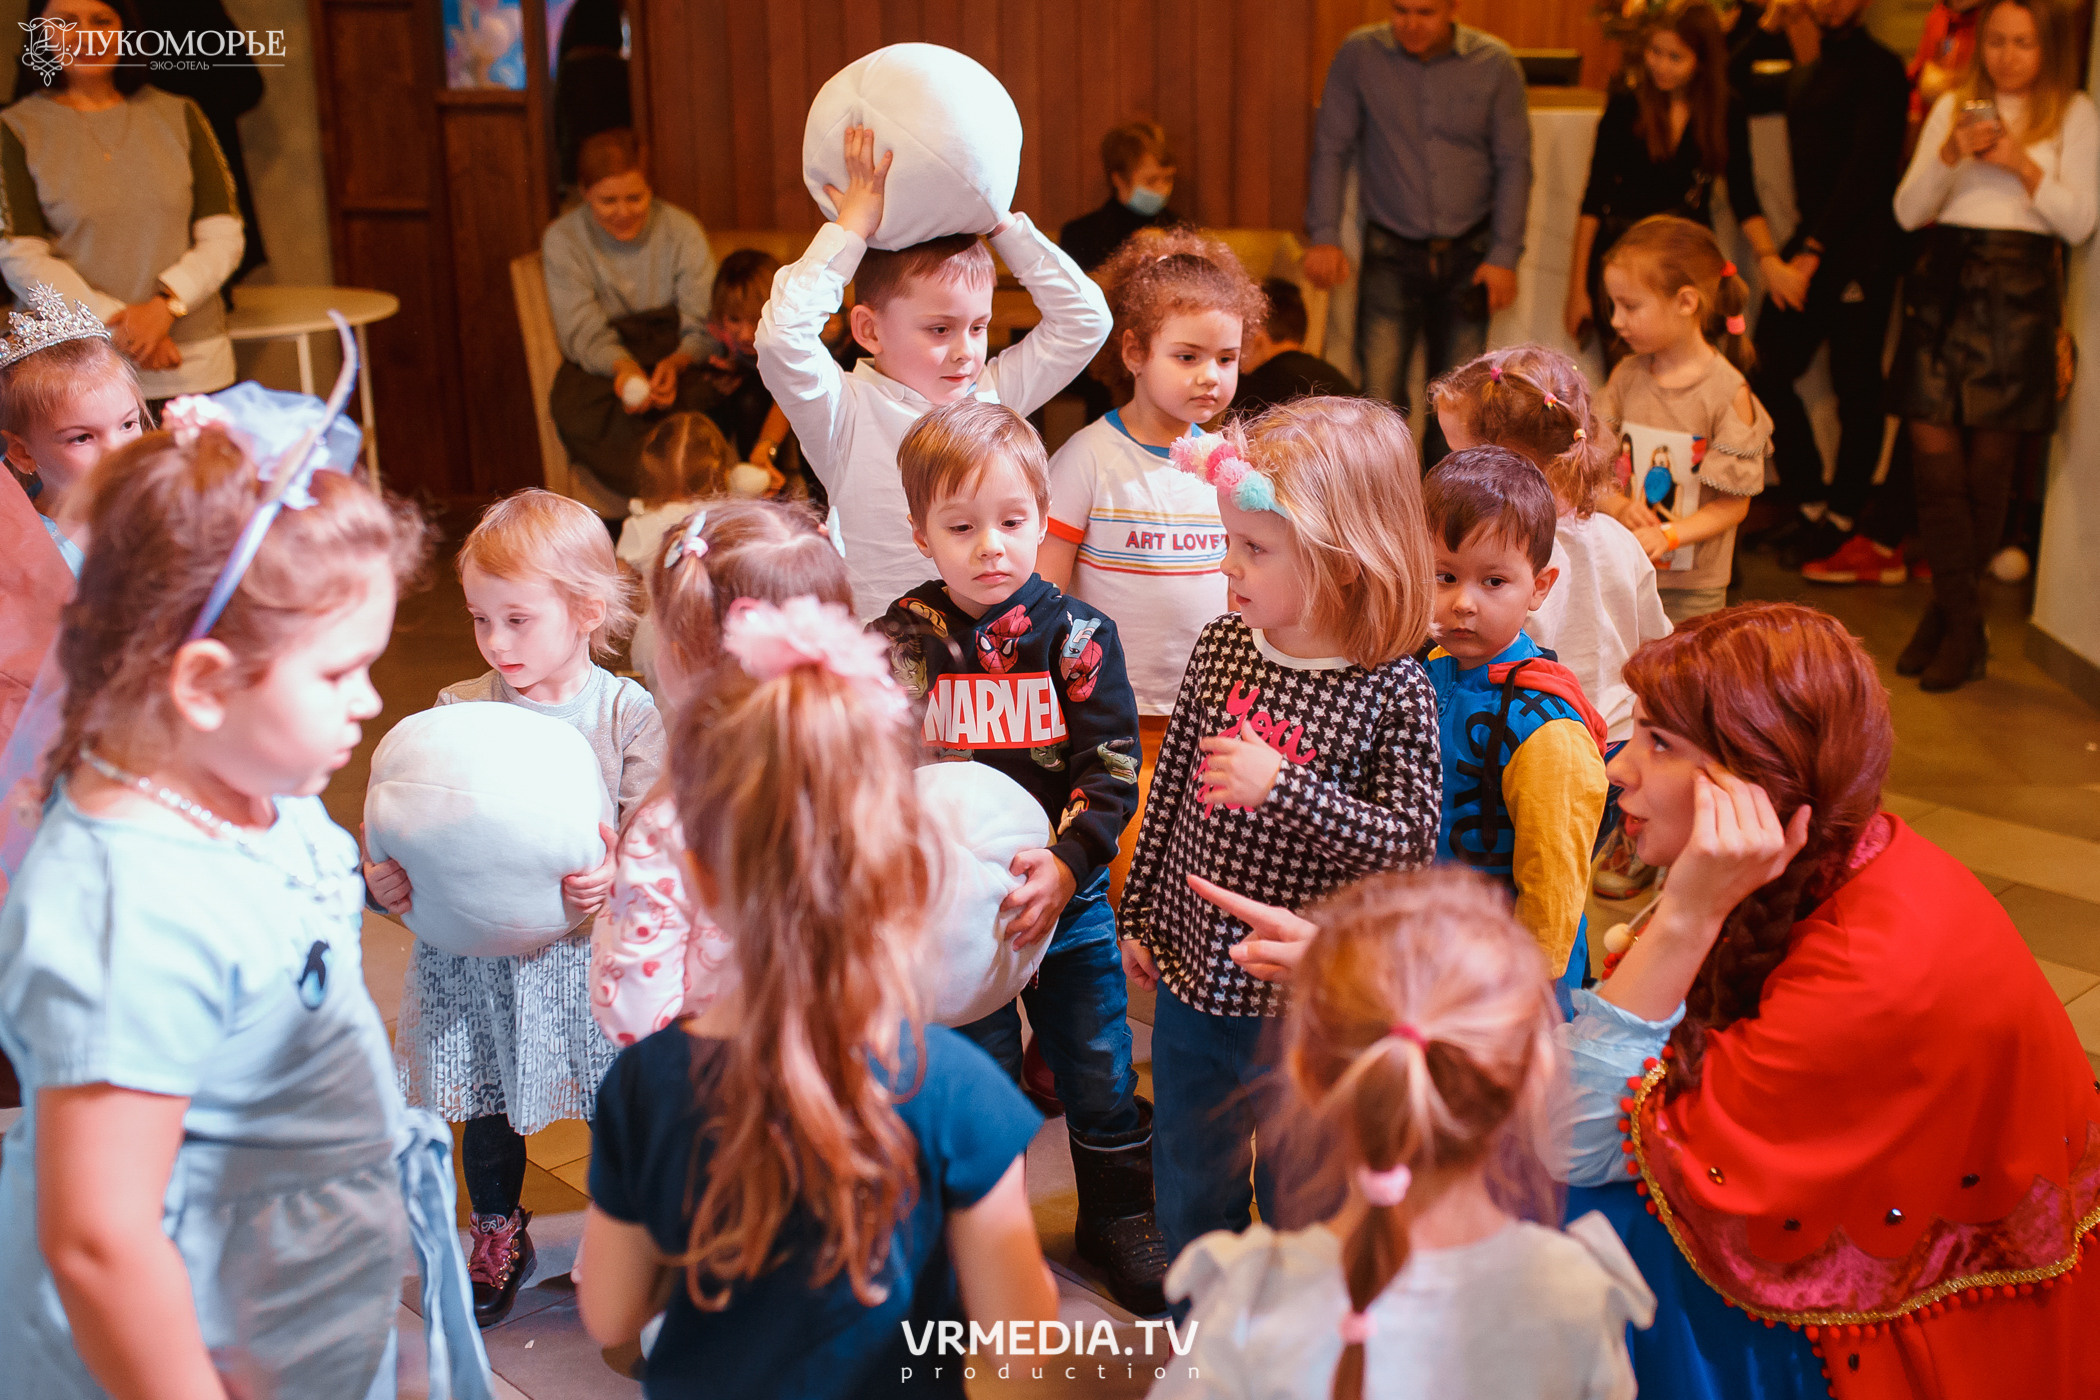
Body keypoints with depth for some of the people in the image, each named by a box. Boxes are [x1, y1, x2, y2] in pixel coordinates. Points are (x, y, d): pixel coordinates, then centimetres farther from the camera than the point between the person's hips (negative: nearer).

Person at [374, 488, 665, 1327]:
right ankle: (498, 1236, 44)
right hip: (474, 951, 3)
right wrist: (383, 878, -18)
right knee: (487, 1109, 19)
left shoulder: (627, 713, -8)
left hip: (588, 952, -2)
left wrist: (616, 876, -32)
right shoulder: (457, 711, -2)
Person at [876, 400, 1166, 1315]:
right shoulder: (903, 642, -6)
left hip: (1074, 900, 0)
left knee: (1099, 1069, 13)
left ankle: (1118, 1216, 34)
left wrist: (1063, 867, -23)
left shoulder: (1078, 637, -8)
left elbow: (1113, 771, -10)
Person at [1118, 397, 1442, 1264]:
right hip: (1191, 974, 5)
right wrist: (1139, 916, 12)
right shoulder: (1221, 646, -4)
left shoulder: (1393, 693, -18)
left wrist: (1284, 787, -29)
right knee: (1191, 1191, 21)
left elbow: (1409, 843, -19)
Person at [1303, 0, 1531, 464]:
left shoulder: (1494, 64, -2)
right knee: (1380, 396, -9)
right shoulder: (1359, 55, -3)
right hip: (1390, 255, -1)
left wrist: (1504, 254, -3)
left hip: (1467, 256, 1)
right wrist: (1324, 235, -9)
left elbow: (1514, 164, 2)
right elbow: (1331, 148, 1)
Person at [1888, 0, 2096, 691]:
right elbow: (1907, 212, 7)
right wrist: (1951, 153, -9)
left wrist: (2024, 167, -12)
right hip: (1942, 283, 2)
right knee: (1934, 457, -6)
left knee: (1988, 465, 1)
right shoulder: (1953, 107, 13)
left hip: (2017, 294, -2)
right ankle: (1963, 626, 2)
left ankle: (1948, 611, 14)